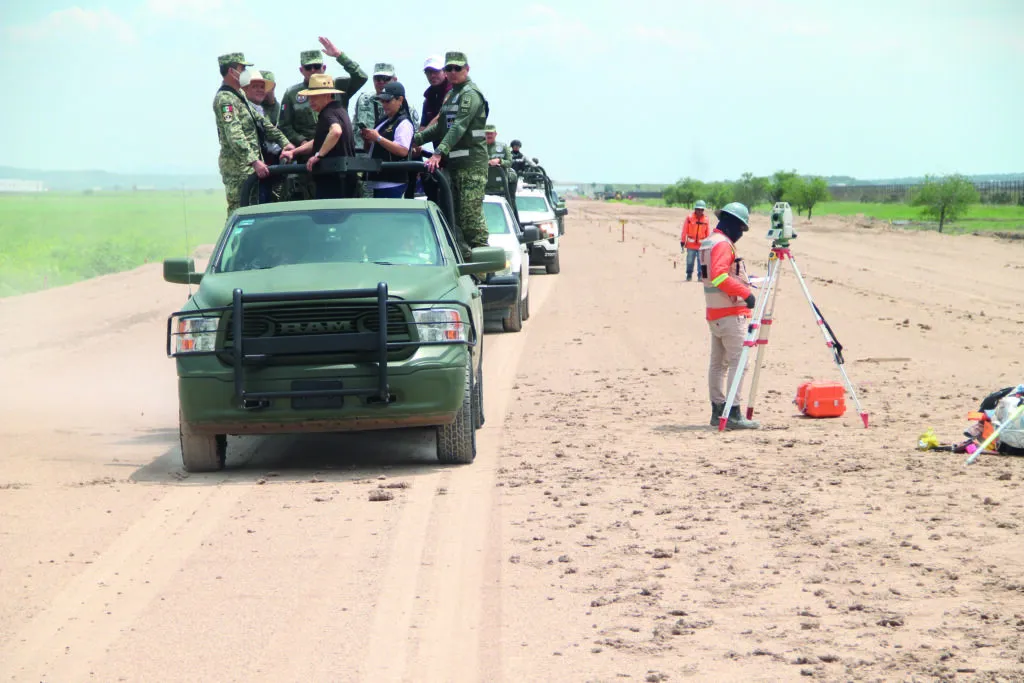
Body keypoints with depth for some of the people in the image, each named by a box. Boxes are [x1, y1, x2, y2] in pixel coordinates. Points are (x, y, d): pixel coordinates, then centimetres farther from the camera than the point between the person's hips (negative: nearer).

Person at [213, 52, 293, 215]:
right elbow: (234, 135, -24)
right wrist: (254, 161, -32)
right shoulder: (225, 99, -14)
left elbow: (260, 121, 22)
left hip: (249, 167, 10)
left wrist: (284, 141, 13)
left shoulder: (240, 95, 19)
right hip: (238, 168, -10)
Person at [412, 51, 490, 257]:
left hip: (471, 163, -10)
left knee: (470, 213, -12)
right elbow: (440, 125, 22)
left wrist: (439, 153, -31)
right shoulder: (451, 94, 21)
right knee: (454, 211, 9)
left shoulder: (470, 94, -10)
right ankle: (463, 255, 14)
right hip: (454, 162, 10)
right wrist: (416, 138, 8)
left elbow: (459, 127, -22)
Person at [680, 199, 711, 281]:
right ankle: (689, 276, 14)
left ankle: (701, 276, 7)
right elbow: (684, 231, 0)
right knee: (690, 261, 3)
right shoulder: (689, 218, -3)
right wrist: (682, 242, -1)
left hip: (702, 245, 1)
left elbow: (707, 232, 11)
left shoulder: (705, 219, 4)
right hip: (691, 245, -1)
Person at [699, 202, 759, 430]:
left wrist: (743, 280, 25)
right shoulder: (723, 244, -14)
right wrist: (745, 292, -25)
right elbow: (719, 276, -27)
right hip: (730, 313, -10)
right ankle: (733, 414, -16)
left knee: (718, 363, 12)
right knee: (738, 362, -11)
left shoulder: (708, 242, 16)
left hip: (714, 314, 10)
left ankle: (718, 410, 14)